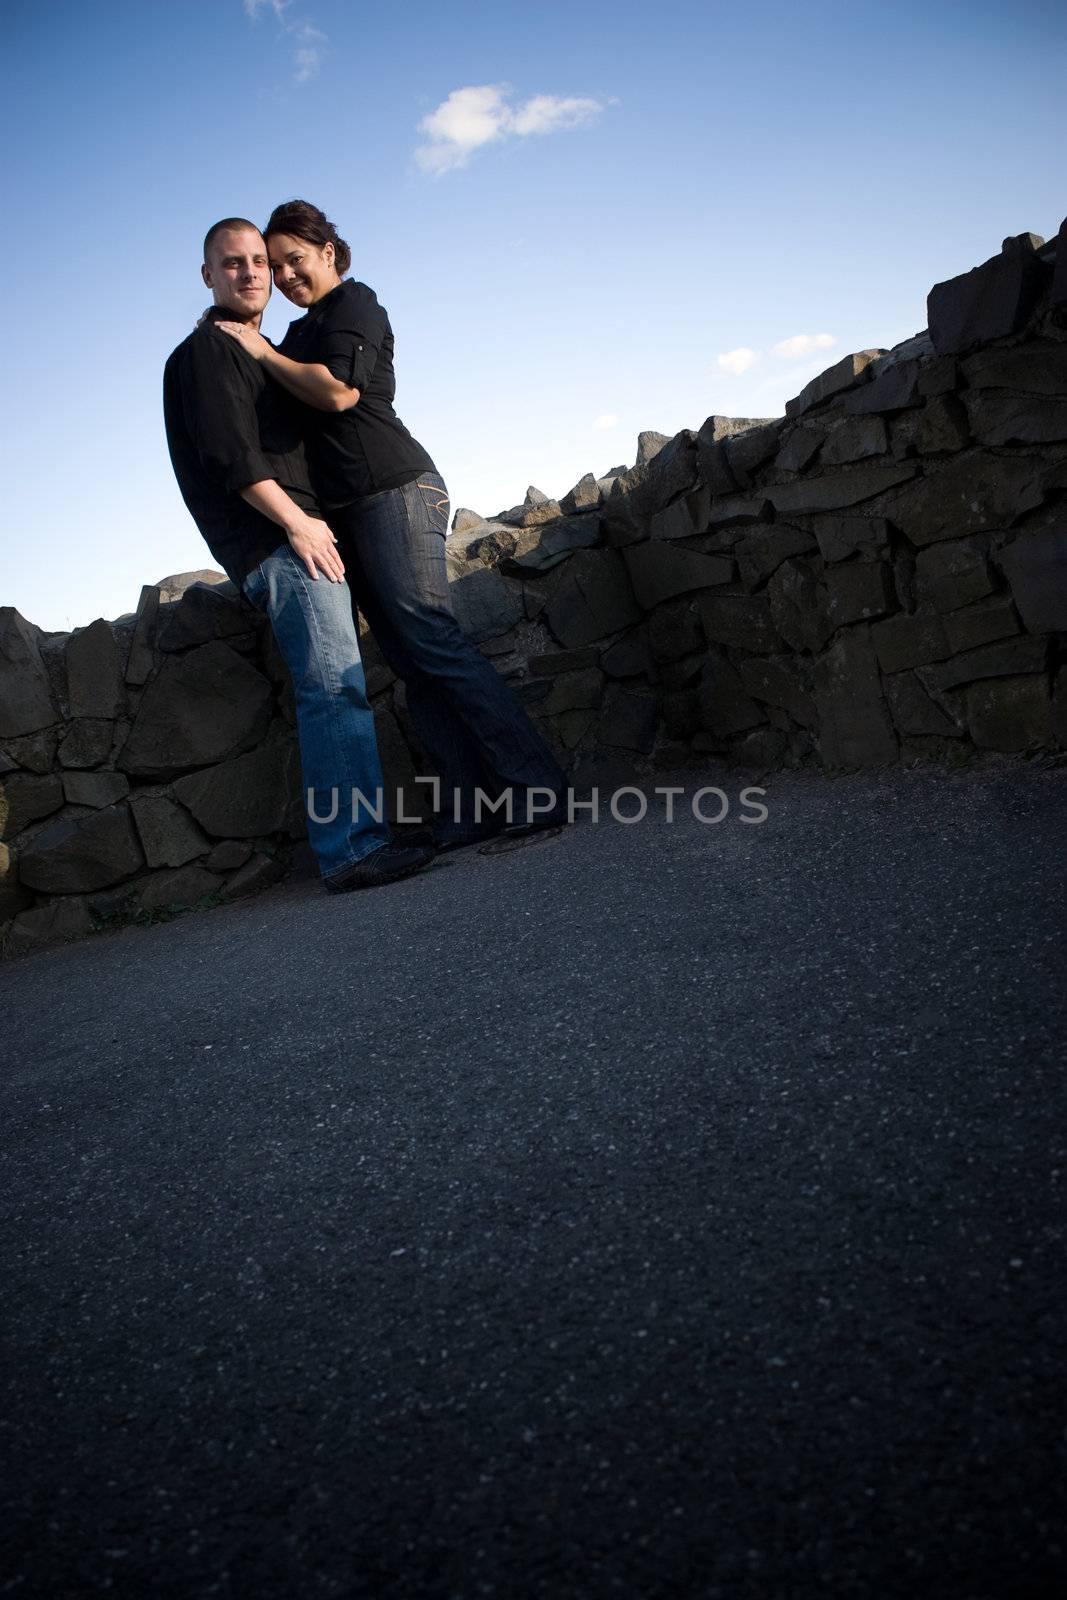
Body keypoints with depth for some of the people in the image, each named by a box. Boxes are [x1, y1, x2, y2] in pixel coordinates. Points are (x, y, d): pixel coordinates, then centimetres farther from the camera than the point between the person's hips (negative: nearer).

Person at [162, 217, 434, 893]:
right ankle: (353, 847, -23)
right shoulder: (207, 349, 0)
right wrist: (296, 522, -18)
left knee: (339, 686, 3)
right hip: (277, 541, -10)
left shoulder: (260, 352, 29)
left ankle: (361, 840, 4)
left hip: (304, 533, 10)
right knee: (333, 683, -19)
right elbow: (231, 453, -13)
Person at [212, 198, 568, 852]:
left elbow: (337, 391, -15)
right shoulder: (301, 333, 27)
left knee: (431, 642, -18)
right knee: (414, 664, -1)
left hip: (392, 491, -9)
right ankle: (472, 807, -3)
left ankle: (537, 791, -18)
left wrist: (263, 353, -4)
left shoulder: (353, 303, 1)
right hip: (349, 511, 9)